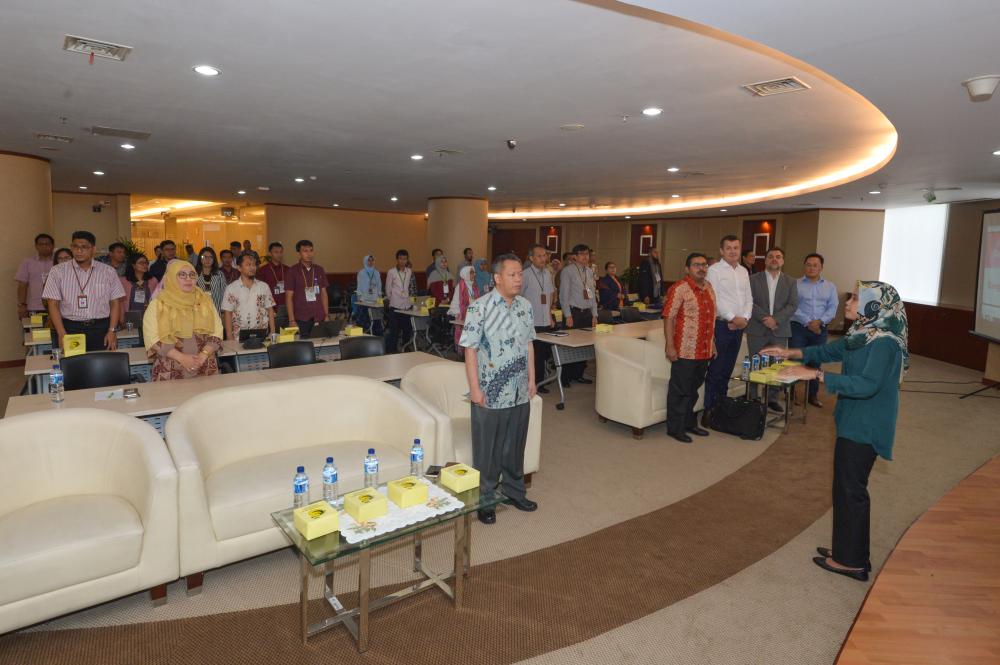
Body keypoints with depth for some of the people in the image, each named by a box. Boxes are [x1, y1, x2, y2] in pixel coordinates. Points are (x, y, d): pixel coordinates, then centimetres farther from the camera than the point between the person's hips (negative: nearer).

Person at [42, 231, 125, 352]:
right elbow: (53, 304, 2)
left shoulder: (108, 271, 6)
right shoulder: (57, 271, 5)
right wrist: (62, 334, -7)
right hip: (70, 329, 0)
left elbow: (115, 303, 7)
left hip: (101, 329, 0)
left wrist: (112, 331, -2)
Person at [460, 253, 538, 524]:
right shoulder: (480, 308, -15)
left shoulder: (525, 306, 5)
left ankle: (515, 492, 37)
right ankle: (484, 499, 25)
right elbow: (470, 349, -14)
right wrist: (475, 388, -15)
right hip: (490, 394, -5)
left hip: (520, 393, 6)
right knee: (487, 450, 8)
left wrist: (531, 379, 11)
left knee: (515, 446, 18)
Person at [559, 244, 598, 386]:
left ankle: (578, 375, 21)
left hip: (587, 313, 6)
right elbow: (563, 295, -9)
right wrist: (568, 315, -13)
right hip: (573, 312, -6)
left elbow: (592, 294, 17)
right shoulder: (568, 271, -6)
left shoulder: (589, 272, 14)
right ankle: (565, 378, 7)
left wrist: (594, 314, 12)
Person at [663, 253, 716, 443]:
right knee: (679, 391, 2)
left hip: (704, 351, 7)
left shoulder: (709, 288, 13)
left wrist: (712, 344, 19)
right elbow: (668, 317, -15)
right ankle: (675, 428, 14)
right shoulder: (679, 289, -12)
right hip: (685, 351, -7)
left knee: (693, 390, 18)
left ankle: (689, 423, 31)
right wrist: (670, 346, -19)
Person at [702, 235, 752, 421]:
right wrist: (732, 318, -13)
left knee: (727, 370, 11)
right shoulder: (714, 270, -6)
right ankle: (709, 410, 2)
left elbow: (749, 298, 14)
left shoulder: (744, 271, 15)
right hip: (721, 325, -6)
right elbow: (714, 299, -13)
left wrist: (745, 318, -2)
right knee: (716, 369, -5)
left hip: (739, 327, 6)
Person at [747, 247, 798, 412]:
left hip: (780, 330, 2)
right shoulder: (753, 279, 4)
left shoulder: (790, 282, 10)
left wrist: (776, 319, -14)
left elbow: (792, 305, 1)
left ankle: (772, 398, 16)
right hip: (757, 330, -2)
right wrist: (765, 318, -16)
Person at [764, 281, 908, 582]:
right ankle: (846, 549, 33)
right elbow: (831, 350, 18)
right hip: (853, 421, 9)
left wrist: (816, 375, -32)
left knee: (851, 490, 3)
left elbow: (867, 384, -31)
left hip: (865, 427, -9)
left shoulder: (884, 343, -22)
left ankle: (852, 561, 19)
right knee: (846, 488, 18)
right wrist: (792, 353, 8)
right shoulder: (863, 334, 5)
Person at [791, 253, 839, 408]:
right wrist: (808, 322, -15)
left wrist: (820, 321, -14)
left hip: (820, 329, 3)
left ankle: (813, 395, 19)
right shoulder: (796, 284, 1)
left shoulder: (830, 286, 11)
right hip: (798, 328, -3)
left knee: (815, 361, 9)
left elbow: (833, 307, 2)